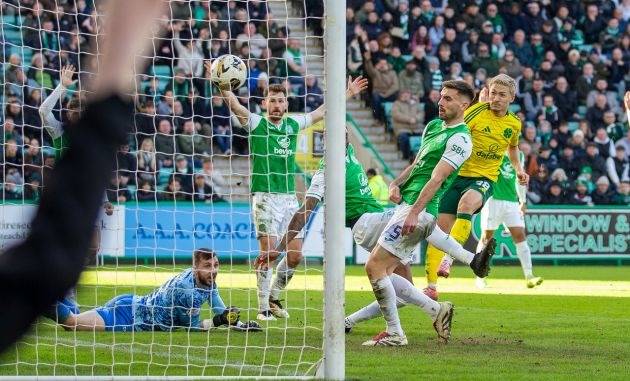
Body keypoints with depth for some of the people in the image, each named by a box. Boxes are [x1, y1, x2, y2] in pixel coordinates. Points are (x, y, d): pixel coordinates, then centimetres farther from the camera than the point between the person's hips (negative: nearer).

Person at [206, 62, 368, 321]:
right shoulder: (256, 124, -2)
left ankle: (273, 297, 23)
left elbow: (322, 111, 26)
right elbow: (235, 106, -18)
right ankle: (263, 308, -2)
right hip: (265, 197, -5)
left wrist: (348, 94, 31)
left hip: (290, 196, 5)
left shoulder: (293, 124, 12)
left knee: (295, 255, 4)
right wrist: (222, 86, -35)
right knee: (267, 253, -10)